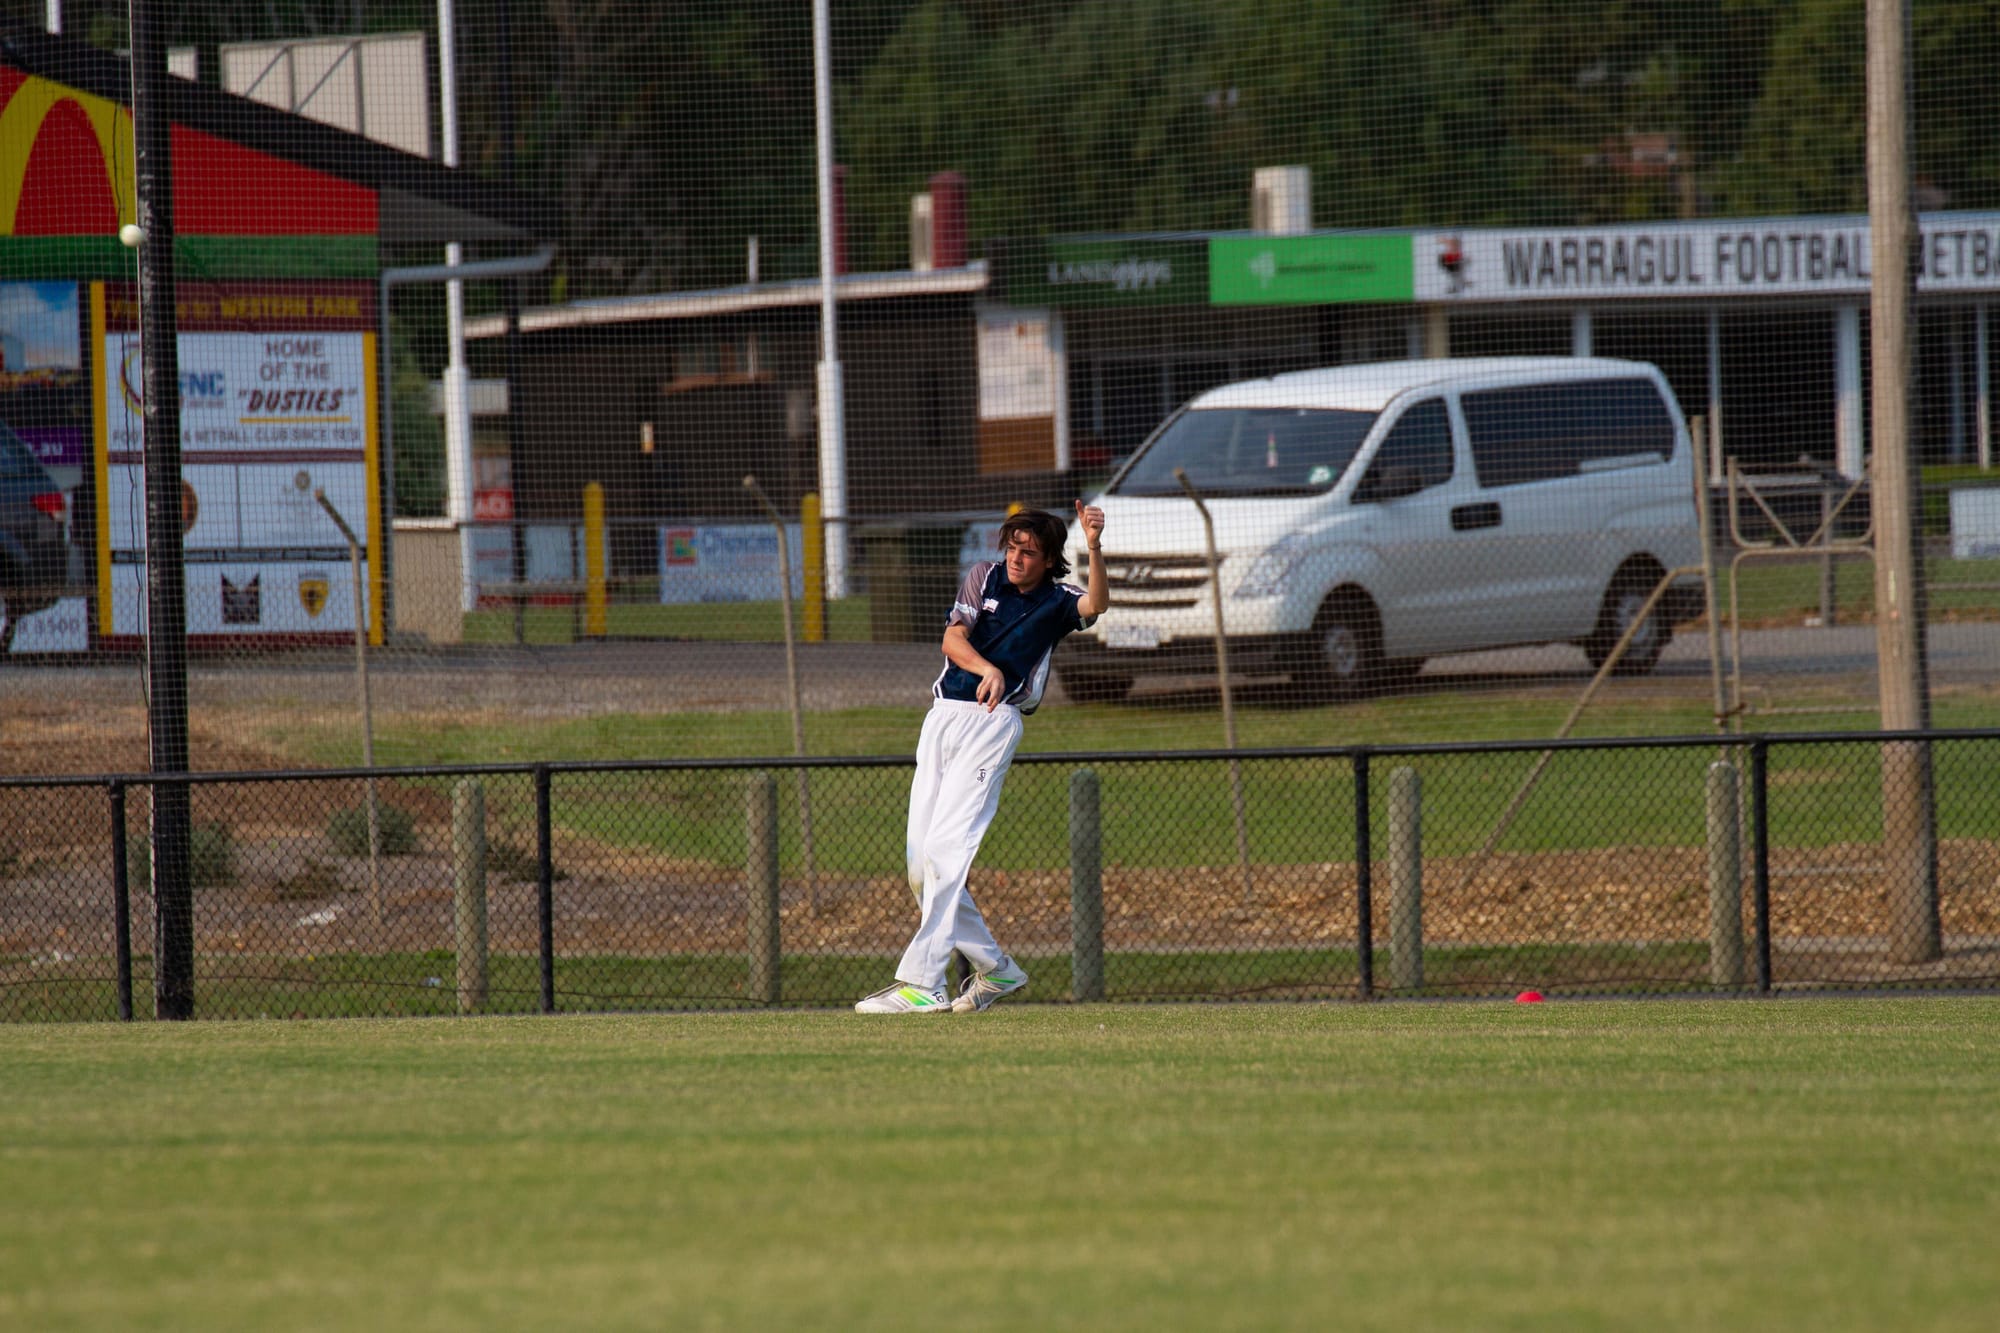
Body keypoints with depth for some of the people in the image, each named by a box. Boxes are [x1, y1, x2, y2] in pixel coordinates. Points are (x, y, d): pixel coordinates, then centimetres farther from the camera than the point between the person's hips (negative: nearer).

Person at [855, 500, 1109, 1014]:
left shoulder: (1058, 602, 2)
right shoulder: (985, 577, 11)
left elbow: (1097, 605, -19)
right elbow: (953, 639, -1)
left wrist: (1094, 546, -34)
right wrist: (987, 668, -21)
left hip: (994, 722, -5)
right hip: (943, 716, 5)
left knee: (945, 850, -17)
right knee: (920, 861, 4)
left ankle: (922, 983, -21)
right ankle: (994, 968, 17)